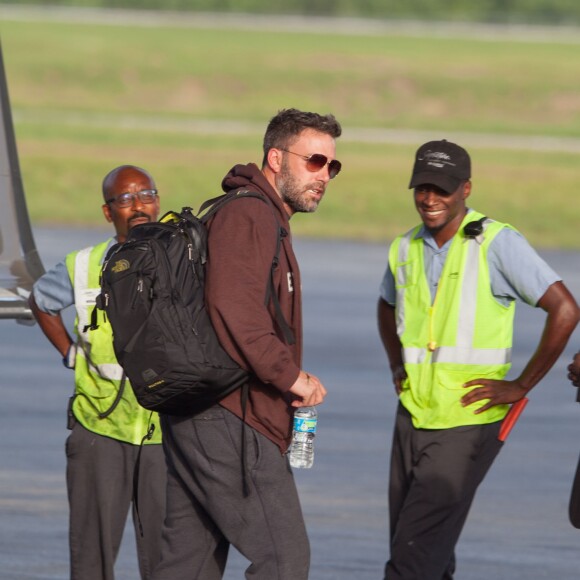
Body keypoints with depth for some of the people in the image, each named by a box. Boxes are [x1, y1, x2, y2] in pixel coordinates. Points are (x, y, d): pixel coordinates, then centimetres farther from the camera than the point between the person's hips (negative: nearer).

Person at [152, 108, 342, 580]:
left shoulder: (264, 218, 23)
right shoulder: (249, 215, -11)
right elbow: (235, 310, -23)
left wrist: (288, 377, 13)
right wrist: (290, 374, -17)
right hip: (231, 420, -11)